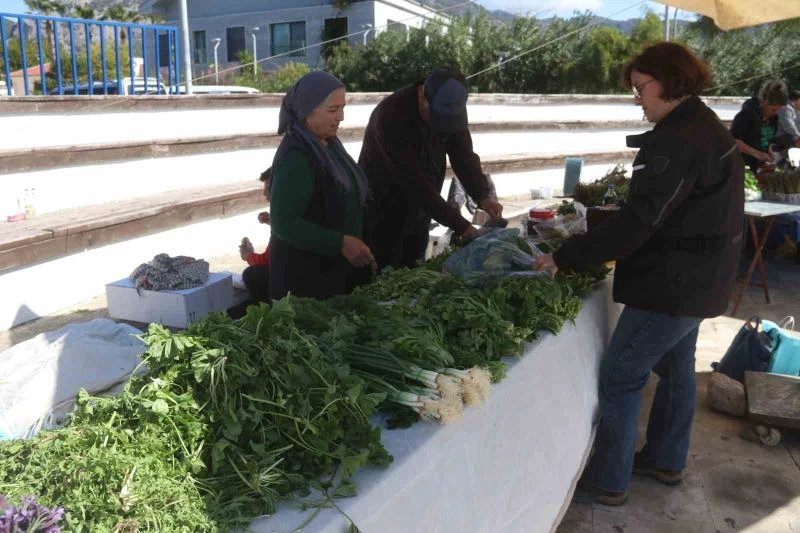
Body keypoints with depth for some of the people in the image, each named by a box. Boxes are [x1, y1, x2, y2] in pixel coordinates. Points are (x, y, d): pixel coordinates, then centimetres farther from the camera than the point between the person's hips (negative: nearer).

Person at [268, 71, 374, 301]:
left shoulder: (328, 144, 6)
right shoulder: (295, 157, -20)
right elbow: (283, 222, -24)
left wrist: (360, 250, 12)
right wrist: (341, 243, -26)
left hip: (337, 266, 8)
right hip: (305, 272, -8)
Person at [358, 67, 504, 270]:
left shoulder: (450, 107, -10)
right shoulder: (392, 114, -31)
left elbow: (464, 156, -9)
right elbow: (413, 180, -34)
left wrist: (482, 196, -28)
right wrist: (461, 226, -34)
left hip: (417, 214, 6)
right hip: (383, 216, -6)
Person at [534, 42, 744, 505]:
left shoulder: (681, 138, -22)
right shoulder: (707, 128, 11)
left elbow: (640, 219, -29)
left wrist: (566, 258, -26)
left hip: (675, 282, -11)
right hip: (698, 277, 11)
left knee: (621, 376, -2)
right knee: (675, 367, 21)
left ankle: (608, 482, 10)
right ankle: (667, 460, 37)